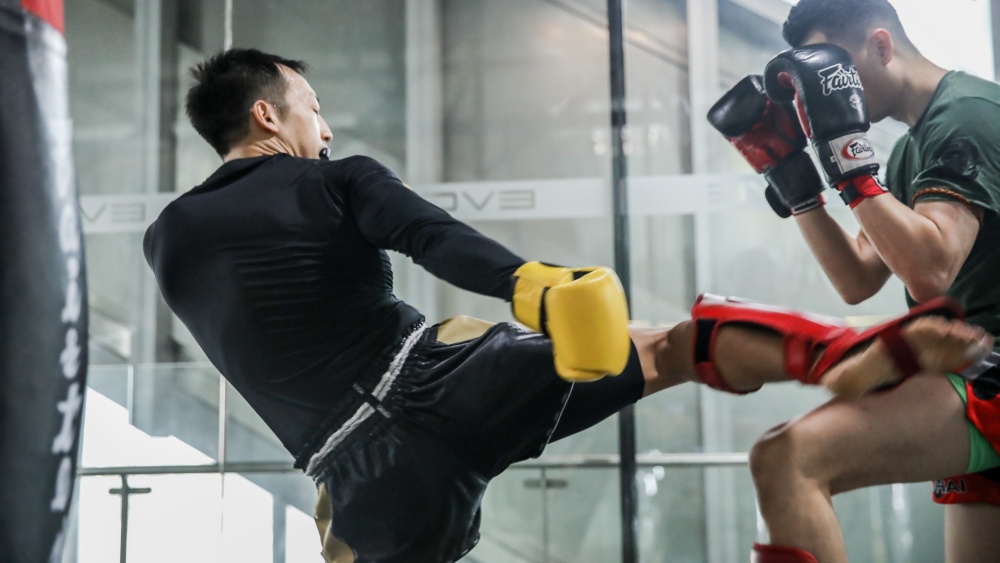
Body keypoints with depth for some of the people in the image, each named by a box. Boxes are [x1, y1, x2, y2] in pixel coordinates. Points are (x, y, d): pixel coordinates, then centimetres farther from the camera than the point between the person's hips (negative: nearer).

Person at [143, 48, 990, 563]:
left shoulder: (167, 240, 16)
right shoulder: (338, 181, 5)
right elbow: (439, 241, -15)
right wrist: (530, 282, -32)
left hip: (370, 472, 3)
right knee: (678, 348, 2)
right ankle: (888, 350, -10)